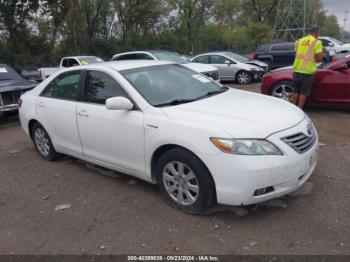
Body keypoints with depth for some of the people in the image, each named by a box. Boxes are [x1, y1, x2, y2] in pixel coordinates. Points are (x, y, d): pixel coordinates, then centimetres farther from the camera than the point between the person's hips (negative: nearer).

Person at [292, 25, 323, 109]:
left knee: (296, 91, 14)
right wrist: (321, 55, 10)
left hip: (297, 70, 5)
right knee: (303, 93, 4)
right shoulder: (317, 42, -6)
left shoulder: (299, 41, 10)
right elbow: (319, 57, -12)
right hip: (307, 71, -4)